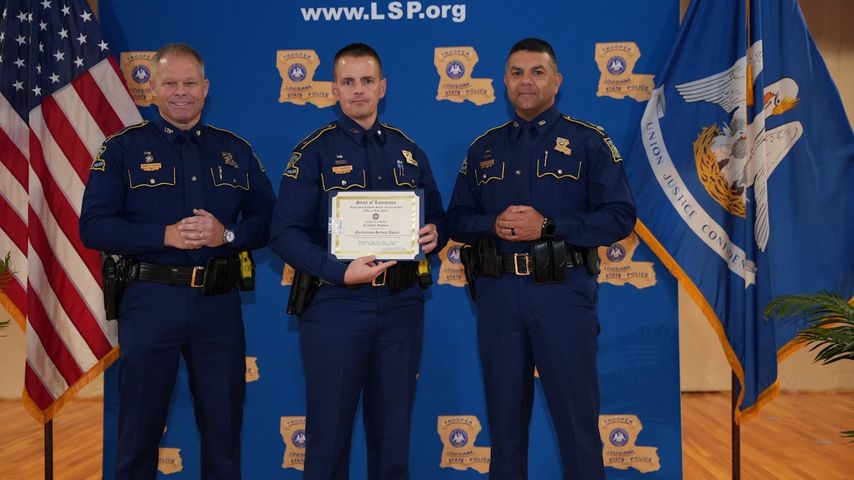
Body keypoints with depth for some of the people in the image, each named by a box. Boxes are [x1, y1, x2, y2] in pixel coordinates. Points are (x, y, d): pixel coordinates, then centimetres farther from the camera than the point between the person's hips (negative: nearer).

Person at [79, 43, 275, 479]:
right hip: (150, 300, -2)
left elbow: (269, 219, 7)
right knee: (140, 428, 10)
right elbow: (93, 226, -6)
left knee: (224, 427, 12)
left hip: (219, 302, 2)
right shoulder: (123, 149, 1)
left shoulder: (236, 150, 9)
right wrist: (165, 235, -18)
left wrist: (227, 234, -13)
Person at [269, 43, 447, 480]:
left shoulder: (408, 151, 11)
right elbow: (284, 233, -9)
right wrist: (340, 272, -21)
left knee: (393, 430, 14)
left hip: (402, 303, 4)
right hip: (335, 303, -3)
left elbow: (436, 218, 17)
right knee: (330, 431, 6)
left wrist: (433, 235, -6)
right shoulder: (315, 152, -2)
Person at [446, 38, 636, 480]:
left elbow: (619, 217, -7)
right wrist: (492, 224, -10)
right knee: (504, 412, 13)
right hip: (497, 294, 4)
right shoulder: (483, 148, 12)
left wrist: (548, 225, -17)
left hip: (563, 292, -3)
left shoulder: (588, 141, 0)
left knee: (575, 412, 4)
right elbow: (457, 220, 11)